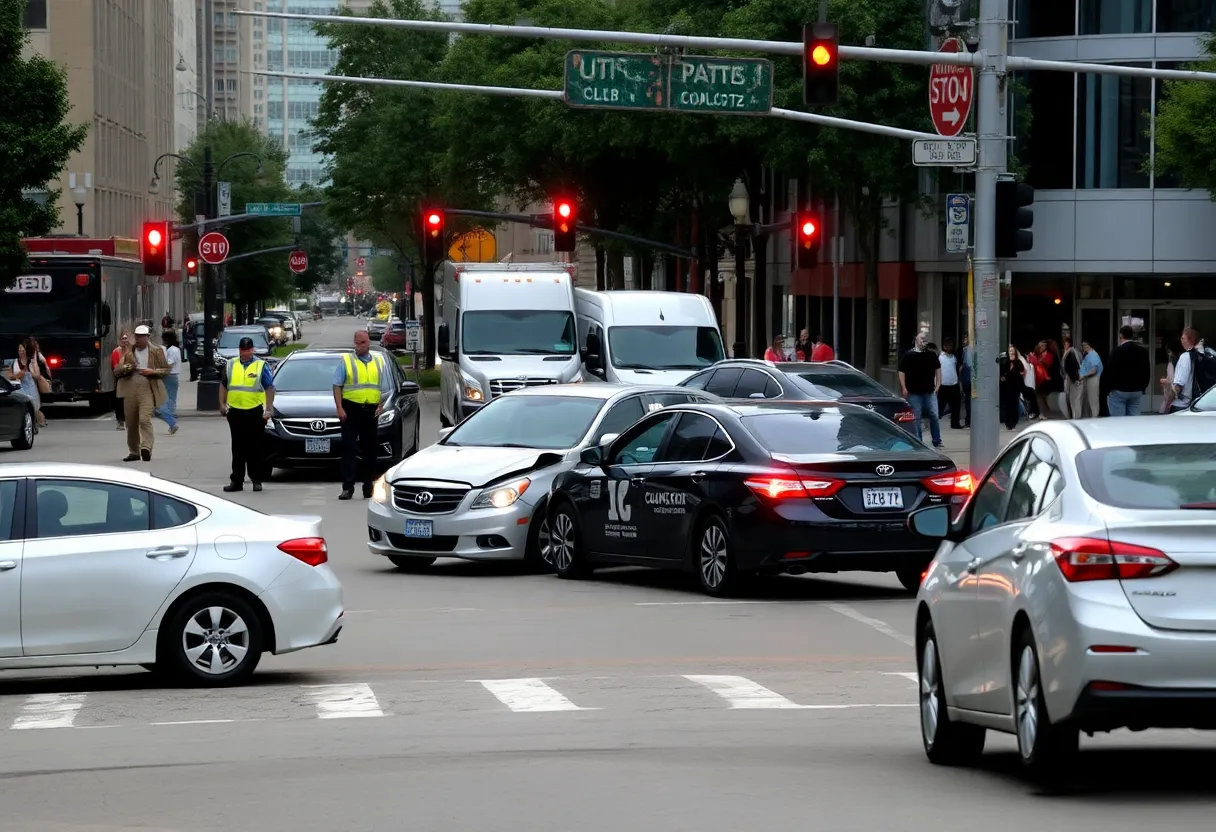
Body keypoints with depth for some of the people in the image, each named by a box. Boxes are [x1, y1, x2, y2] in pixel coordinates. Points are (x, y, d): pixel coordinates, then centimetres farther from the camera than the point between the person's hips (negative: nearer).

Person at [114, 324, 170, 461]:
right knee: (131, 423, 6)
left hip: (147, 390, -4)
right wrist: (125, 368, -6)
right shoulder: (128, 352, 17)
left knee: (145, 420, -20)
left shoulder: (156, 351, 8)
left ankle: (146, 447, -24)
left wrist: (152, 372, -9)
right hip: (130, 391, 4)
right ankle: (134, 452, 16)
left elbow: (166, 370, 9)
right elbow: (117, 371, 17)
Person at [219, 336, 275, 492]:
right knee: (238, 448, 5)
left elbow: (270, 388, -1)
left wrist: (269, 409, -8)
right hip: (235, 411, 3)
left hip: (255, 412, -3)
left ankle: (256, 479, 9)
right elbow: (223, 386, 17)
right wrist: (222, 404, 8)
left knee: (255, 448, 2)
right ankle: (236, 480, 8)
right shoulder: (231, 365, 11)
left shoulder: (261, 366, 1)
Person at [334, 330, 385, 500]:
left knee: (369, 449, 8)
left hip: (371, 411, 3)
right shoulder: (346, 361, 4)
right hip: (351, 409, -3)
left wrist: (381, 406, 1)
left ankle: (368, 485, 16)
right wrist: (340, 408, -10)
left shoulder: (378, 363, 14)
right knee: (349, 448, -10)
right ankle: (348, 487, -14)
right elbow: (337, 386, 0)